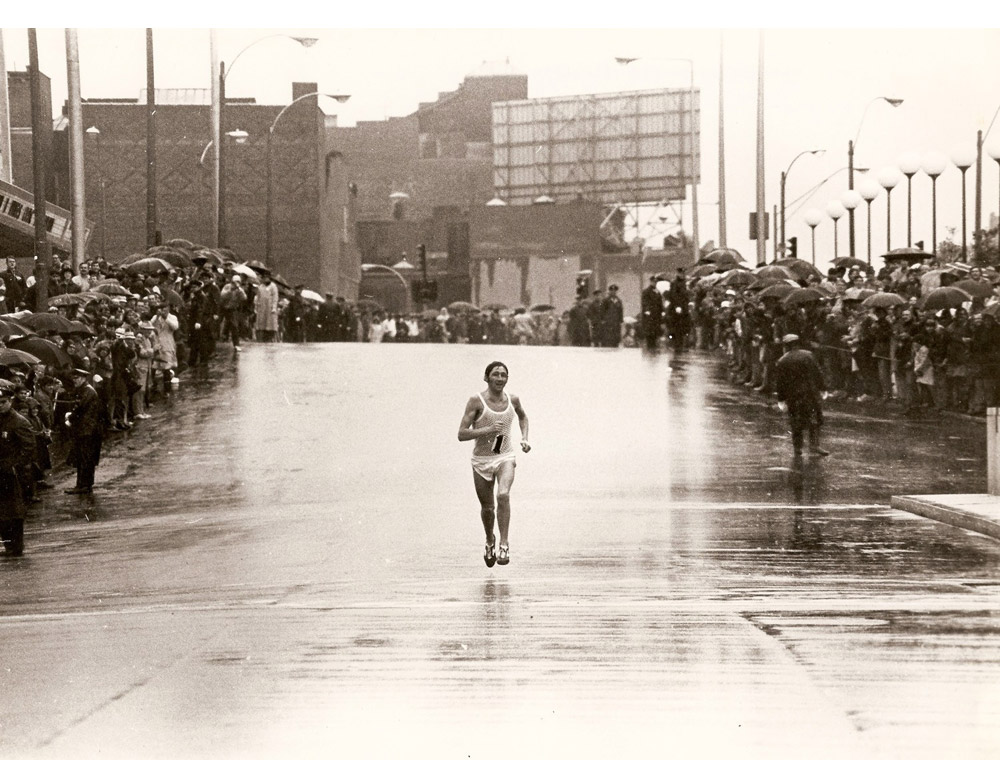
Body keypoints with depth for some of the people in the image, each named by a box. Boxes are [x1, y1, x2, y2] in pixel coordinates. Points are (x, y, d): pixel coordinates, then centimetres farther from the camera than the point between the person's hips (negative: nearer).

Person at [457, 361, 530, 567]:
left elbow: (522, 416, 25)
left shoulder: (512, 400, 0)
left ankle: (504, 545, -22)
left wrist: (524, 438, 9)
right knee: (487, 507, 11)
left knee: (503, 495, -27)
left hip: (505, 457, 1)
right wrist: (488, 430, -28)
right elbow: (462, 434, -16)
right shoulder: (477, 401, -12)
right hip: (481, 459, -1)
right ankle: (490, 541, 42)